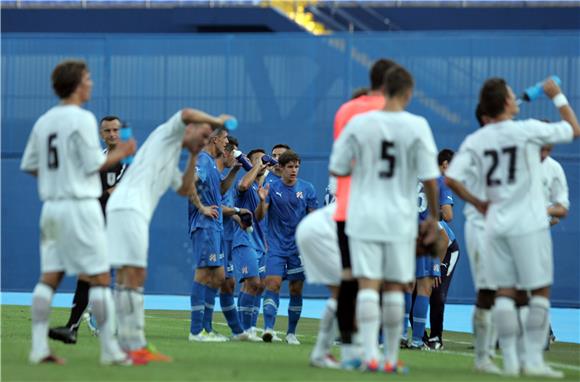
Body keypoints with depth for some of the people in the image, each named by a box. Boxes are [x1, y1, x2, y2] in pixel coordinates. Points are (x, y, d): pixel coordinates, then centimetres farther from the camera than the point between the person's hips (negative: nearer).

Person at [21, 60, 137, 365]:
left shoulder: (43, 121, 10)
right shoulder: (82, 119, -11)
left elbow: (29, 165, 12)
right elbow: (93, 165, -12)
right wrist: (119, 154, 3)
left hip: (51, 205, 7)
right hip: (80, 205, -7)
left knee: (49, 277, 7)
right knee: (100, 277, -2)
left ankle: (39, 348, 2)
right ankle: (110, 350, -3)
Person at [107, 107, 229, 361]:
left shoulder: (172, 159, 31)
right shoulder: (167, 134, 5)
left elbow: (184, 190, 34)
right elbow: (186, 114, -13)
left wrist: (194, 157, 27)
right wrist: (216, 121, 1)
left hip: (122, 210, 10)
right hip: (129, 208, -10)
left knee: (127, 278, 7)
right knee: (134, 276, -13)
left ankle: (127, 344, 6)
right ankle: (136, 347, -17)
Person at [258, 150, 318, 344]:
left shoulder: (307, 188, 3)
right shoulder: (272, 188, 1)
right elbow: (259, 216, -3)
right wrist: (262, 201, -22)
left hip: (298, 248, 1)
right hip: (276, 246, -1)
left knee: (296, 290, 3)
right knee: (273, 283, -16)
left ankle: (291, 333, 13)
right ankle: (268, 328, -25)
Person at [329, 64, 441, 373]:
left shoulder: (359, 123, -3)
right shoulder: (417, 126, -7)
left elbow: (337, 169, 3)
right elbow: (429, 177, -7)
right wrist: (434, 217, 5)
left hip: (363, 217, 0)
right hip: (400, 219, 0)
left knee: (368, 285, -3)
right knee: (395, 287, 10)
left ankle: (370, 355, -16)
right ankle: (391, 357, 14)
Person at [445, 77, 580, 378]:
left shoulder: (475, 141, 2)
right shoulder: (528, 130, -9)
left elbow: (451, 178, -3)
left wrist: (477, 203, 11)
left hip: (495, 225, 4)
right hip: (528, 225, -4)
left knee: (504, 293, 8)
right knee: (540, 291, 3)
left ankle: (510, 360, 4)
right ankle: (533, 359, -1)